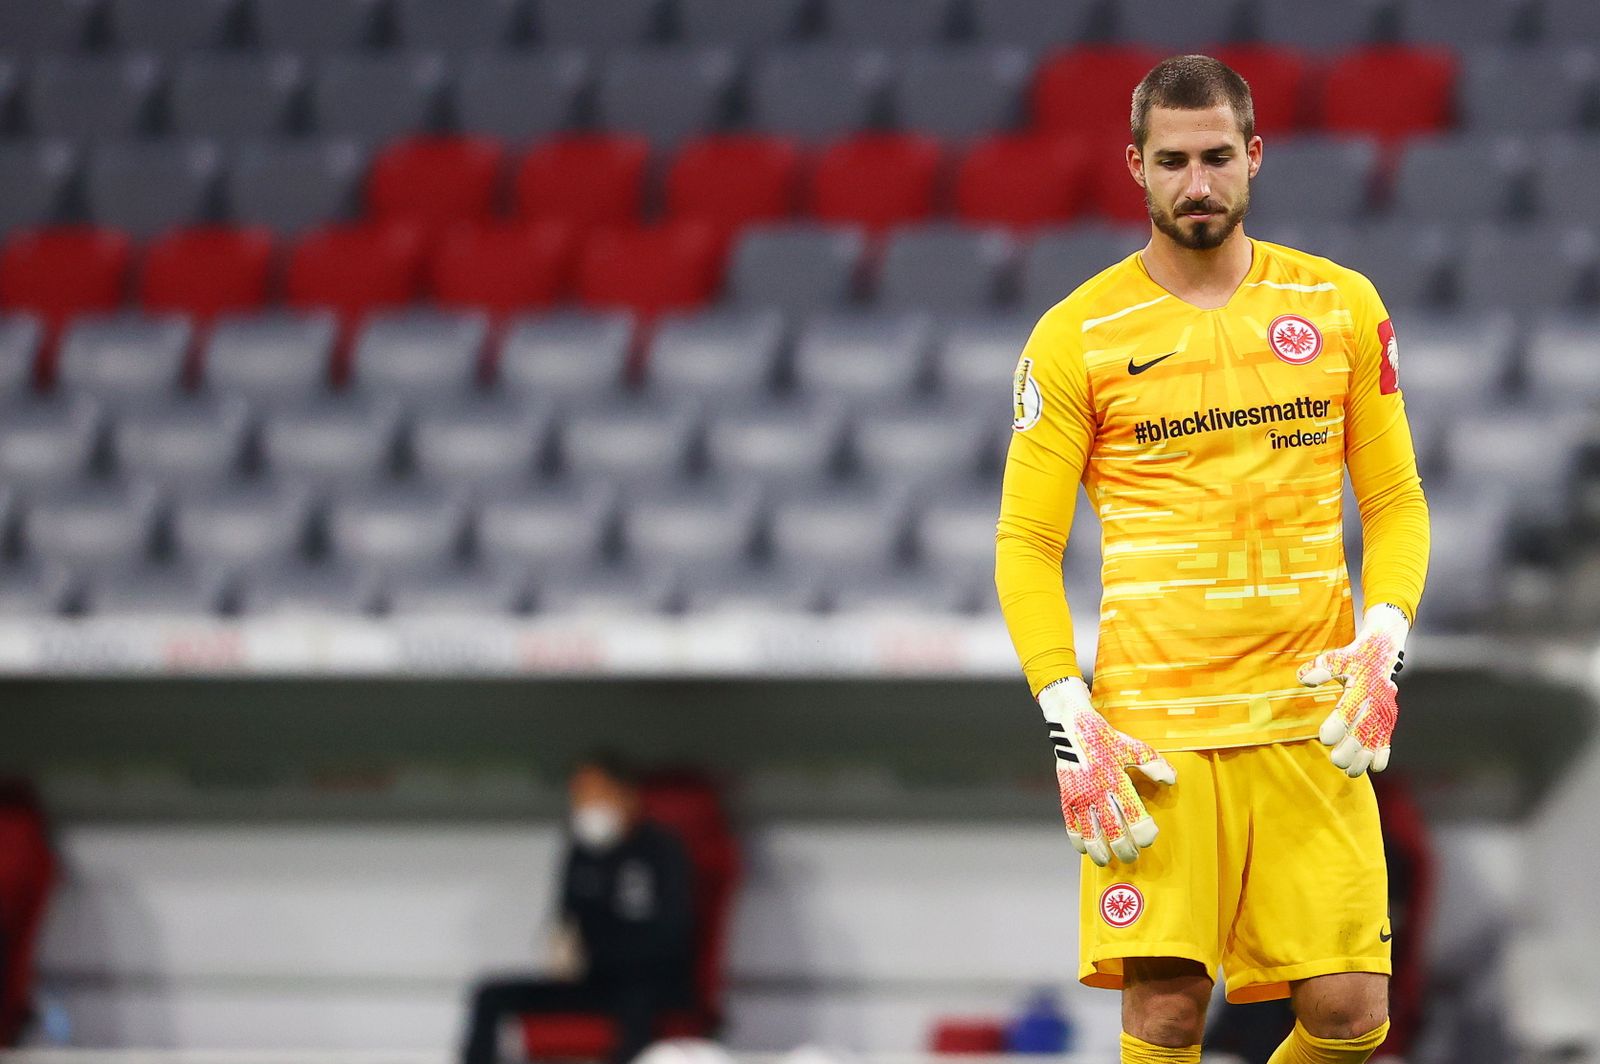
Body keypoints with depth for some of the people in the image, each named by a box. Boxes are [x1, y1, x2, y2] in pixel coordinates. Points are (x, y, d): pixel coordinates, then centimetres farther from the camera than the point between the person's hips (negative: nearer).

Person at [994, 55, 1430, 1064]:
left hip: (1310, 716, 2)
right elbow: (1025, 543, 3)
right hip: (1152, 730, -2)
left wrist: (1383, 641, -5)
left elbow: (1396, 499, 13)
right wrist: (1068, 721, -8)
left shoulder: (1343, 305, 8)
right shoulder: (1075, 336, 2)